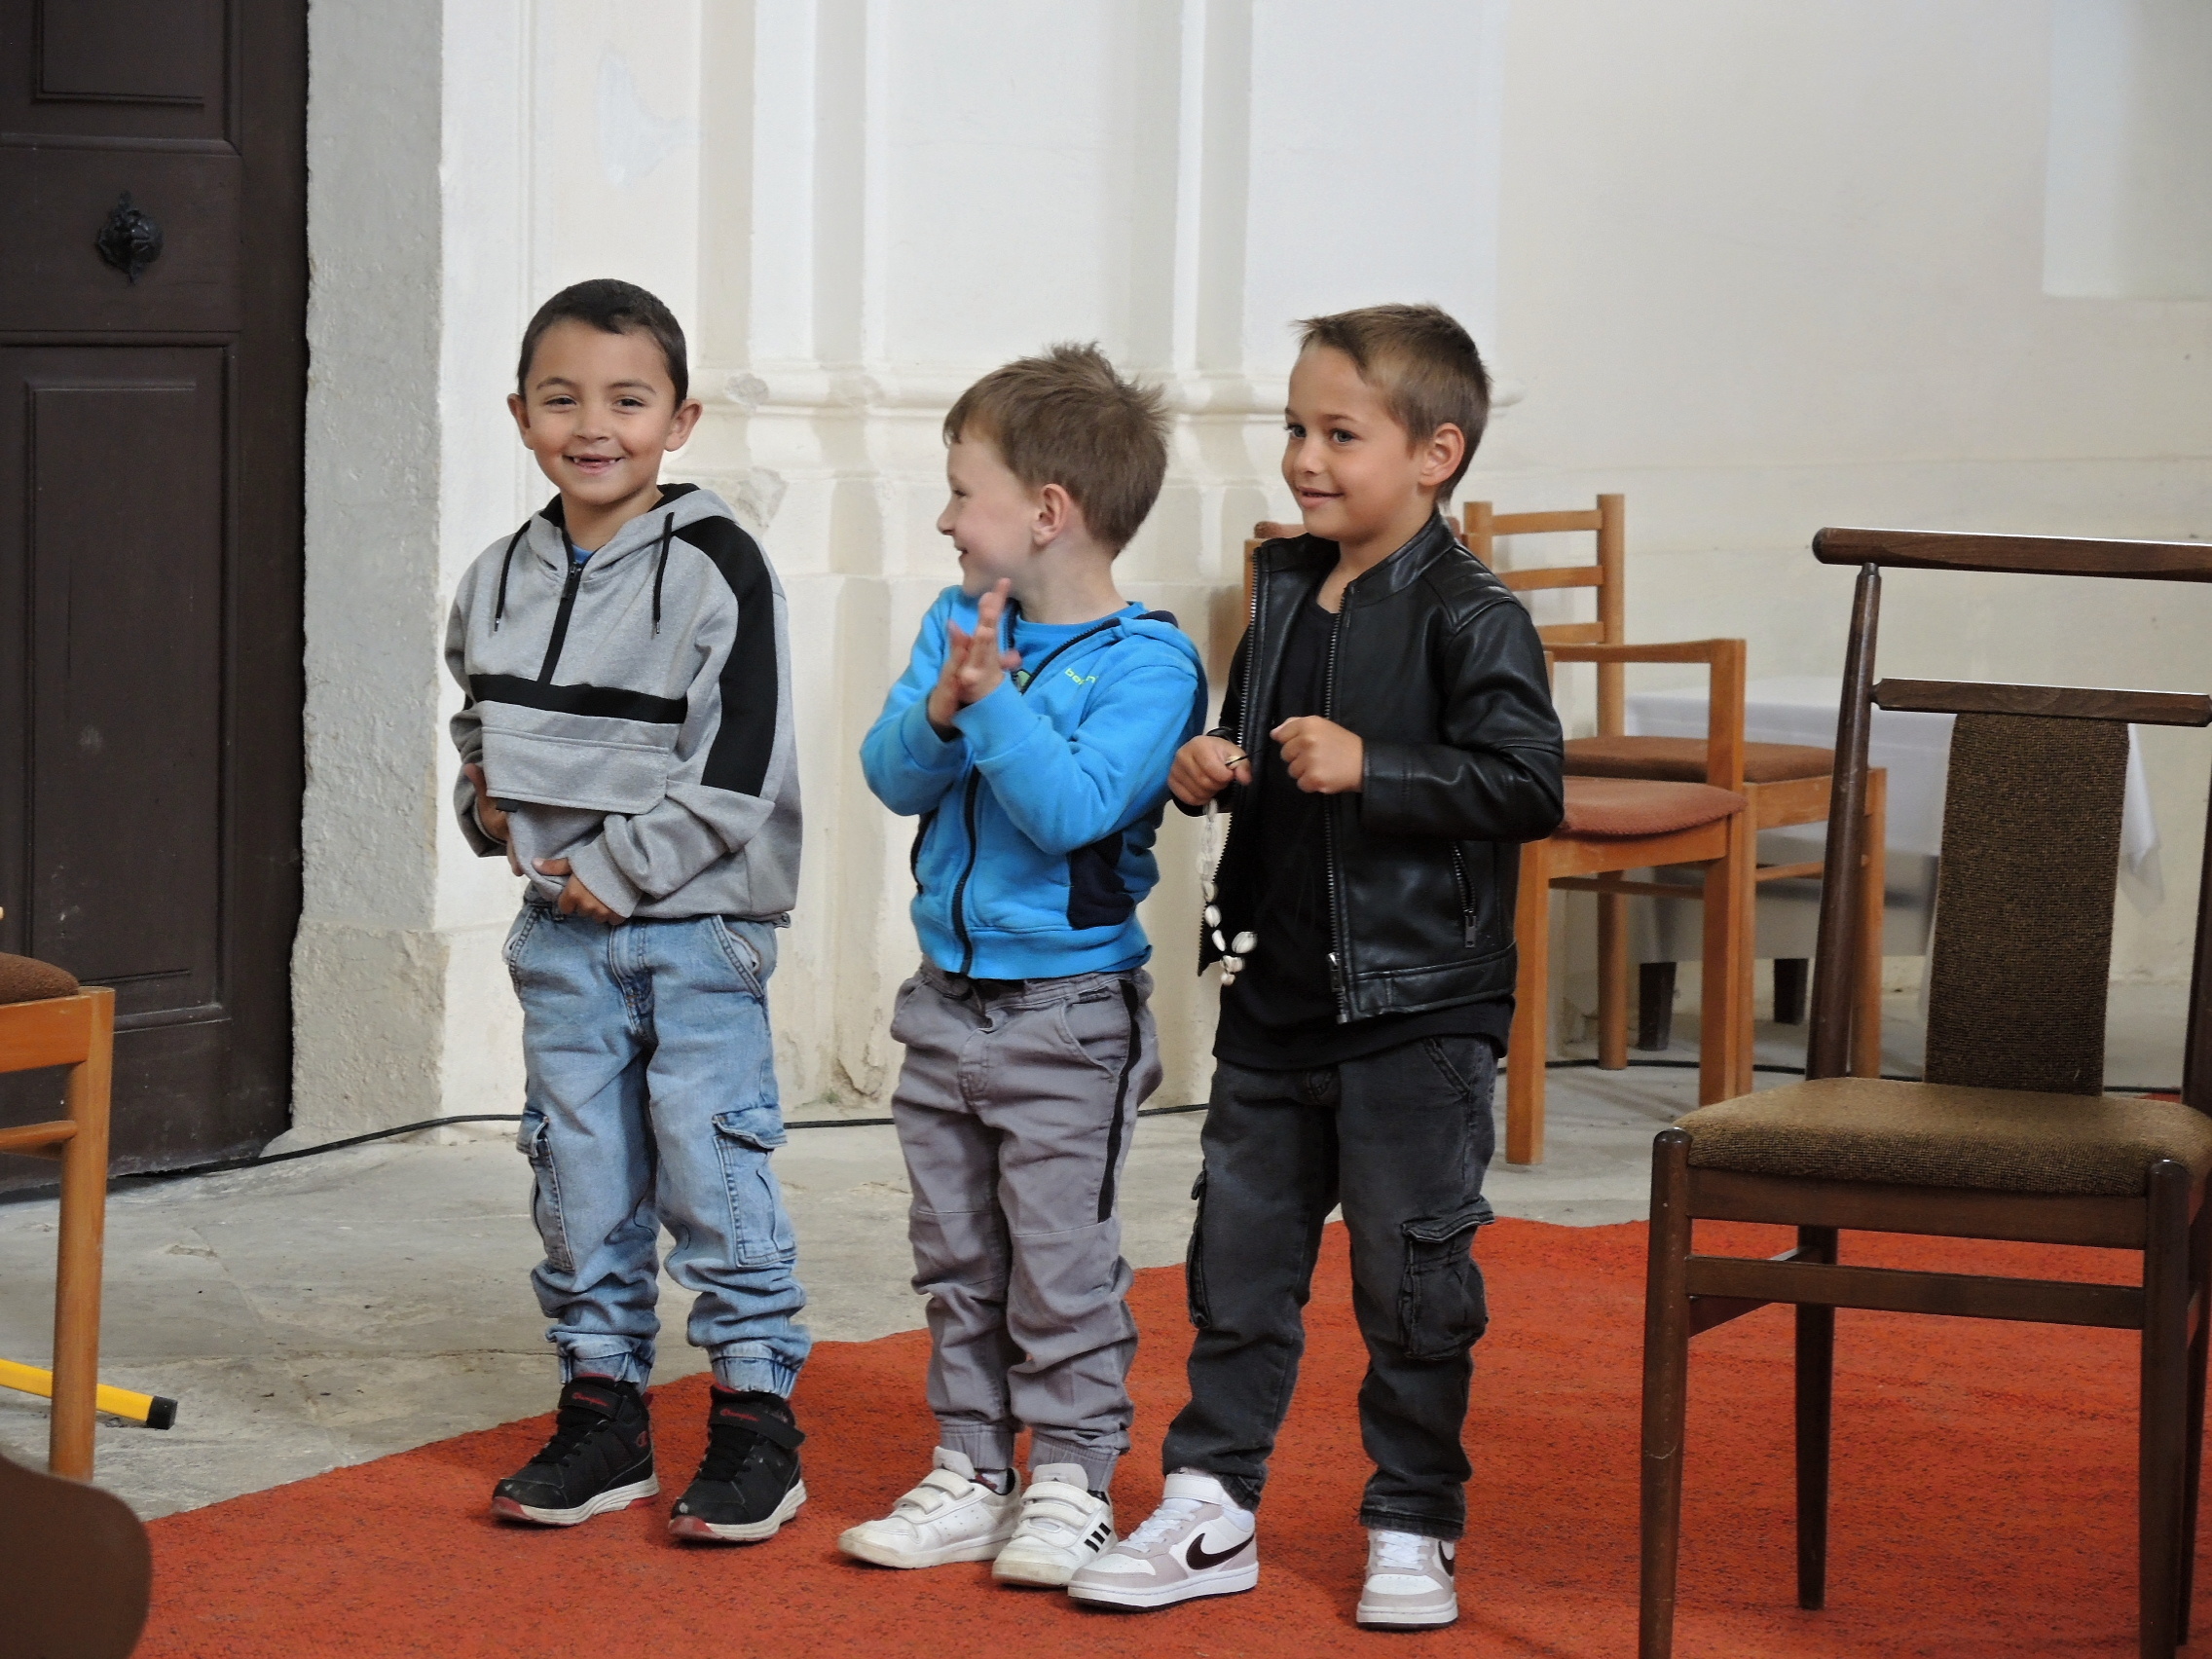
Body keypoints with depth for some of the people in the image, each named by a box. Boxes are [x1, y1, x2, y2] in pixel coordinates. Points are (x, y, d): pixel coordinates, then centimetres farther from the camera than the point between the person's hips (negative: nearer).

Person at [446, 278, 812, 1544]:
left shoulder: (718, 570, -11)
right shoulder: (501, 581, 8)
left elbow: (738, 768, -14)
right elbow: (477, 720, 25)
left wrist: (621, 868, -15)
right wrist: (492, 805, 5)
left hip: (695, 927, -6)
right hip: (564, 930, 6)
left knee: (711, 1173, -3)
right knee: (581, 1178, 10)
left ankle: (758, 1422, 7)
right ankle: (603, 1415, 19)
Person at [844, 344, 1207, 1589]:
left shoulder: (1146, 662, -14)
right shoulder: (957, 624, 6)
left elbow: (1072, 809, -23)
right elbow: (894, 777, 0)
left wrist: (994, 701, -29)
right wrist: (942, 710, -19)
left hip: (1069, 1015, -7)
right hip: (949, 1003, 7)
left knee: (1062, 1265, -1)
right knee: (958, 1258, 13)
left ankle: (1072, 1484, 10)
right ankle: (972, 1474, 22)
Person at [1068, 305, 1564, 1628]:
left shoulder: (1473, 618, -13)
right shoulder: (1285, 592, 9)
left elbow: (1529, 785, -22)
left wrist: (1369, 769, -28)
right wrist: (1209, 770, 1)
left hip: (1417, 1010, -6)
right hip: (1276, 997, 7)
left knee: (1412, 1277, 4)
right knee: (1238, 1258, 11)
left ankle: (1414, 1525, 17)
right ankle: (1212, 1509, 21)